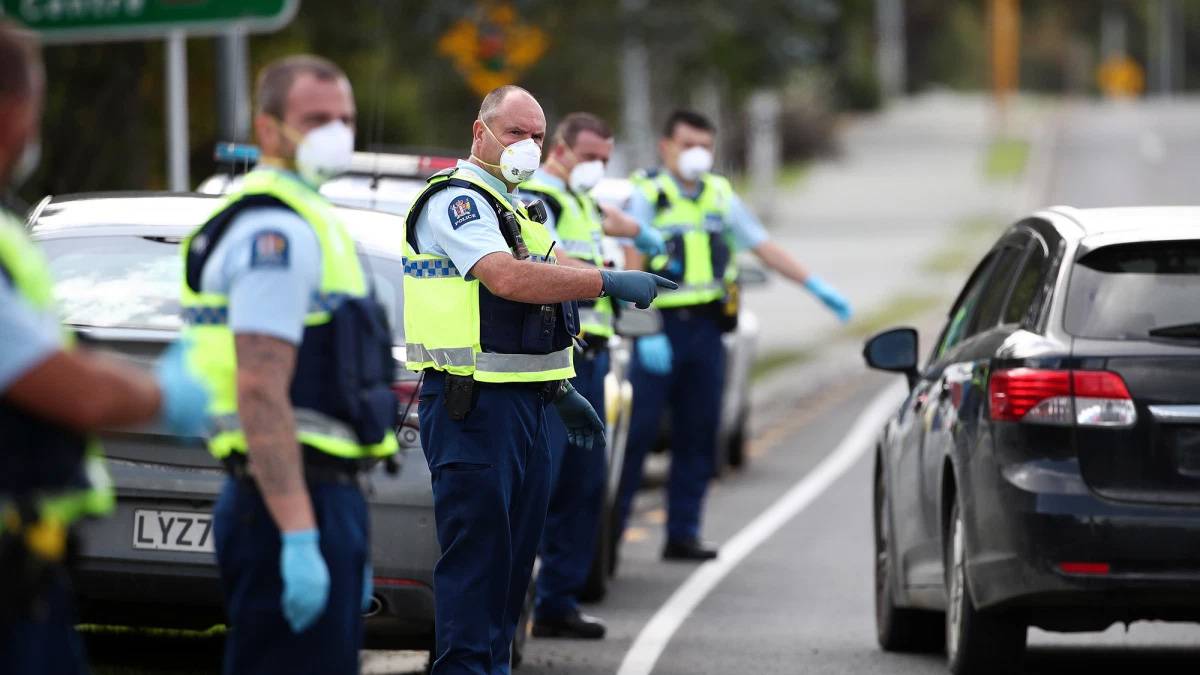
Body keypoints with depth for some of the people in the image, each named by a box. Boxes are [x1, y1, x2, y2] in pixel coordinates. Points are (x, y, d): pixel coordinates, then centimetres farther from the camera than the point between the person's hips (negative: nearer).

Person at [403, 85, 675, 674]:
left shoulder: (510, 208, 22)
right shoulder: (455, 200, -11)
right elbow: (506, 278, -27)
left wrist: (562, 393, 24)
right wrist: (609, 283, -25)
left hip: (523, 404, 10)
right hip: (474, 406, -10)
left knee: (515, 551, 12)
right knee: (475, 552, -11)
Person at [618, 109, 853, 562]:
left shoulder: (719, 195, 14)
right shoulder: (647, 195, -4)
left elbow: (763, 247, 17)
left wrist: (816, 286, 10)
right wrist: (644, 333, -20)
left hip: (706, 330, 6)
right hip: (659, 329, -6)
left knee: (697, 438, 6)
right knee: (636, 434, -7)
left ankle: (683, 533, 11)